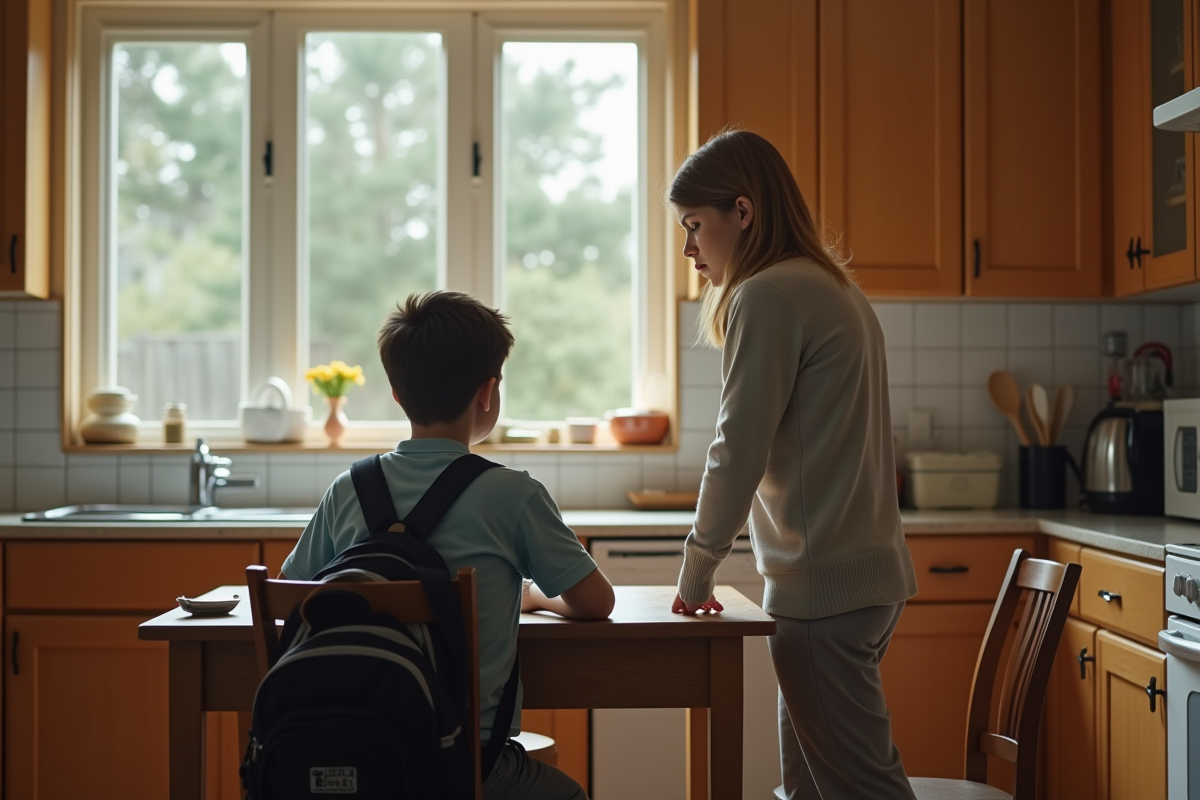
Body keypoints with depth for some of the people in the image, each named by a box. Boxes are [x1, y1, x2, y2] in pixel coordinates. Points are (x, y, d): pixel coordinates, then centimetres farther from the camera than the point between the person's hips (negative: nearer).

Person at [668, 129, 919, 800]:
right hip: (872, 571, 10)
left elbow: (739, 451, -14)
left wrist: (697, 570, -3)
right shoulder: (836, 290, 17)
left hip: (824, 584, -10)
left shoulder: (768, 297, -12)